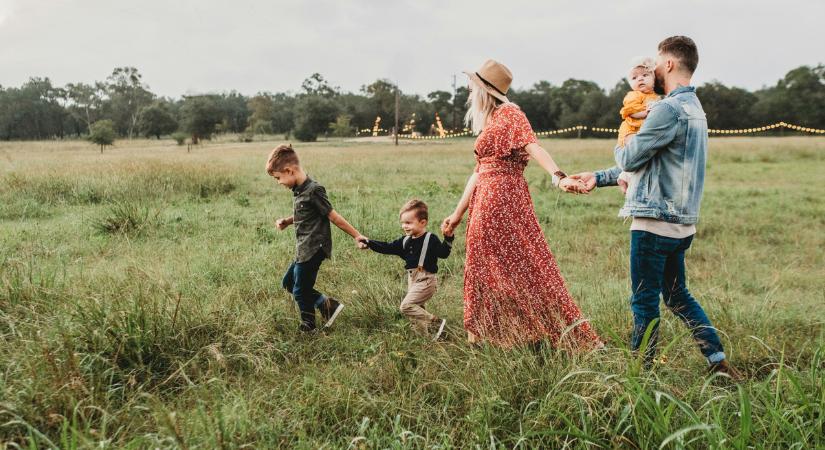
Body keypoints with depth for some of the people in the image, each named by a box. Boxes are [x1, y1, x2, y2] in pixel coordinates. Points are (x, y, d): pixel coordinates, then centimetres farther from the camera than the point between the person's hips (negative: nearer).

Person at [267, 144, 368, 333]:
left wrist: (356, 236, -11)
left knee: (300, 291, 2)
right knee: (288, 282, 19)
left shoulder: (313, 190, -21)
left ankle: (308, 327, 23)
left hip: (313, 250, -10)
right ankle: (327, 304, 20)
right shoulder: (298, 189, 7)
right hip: (304, 250, 10)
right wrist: (287, 221, 5)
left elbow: (333, 216, -16)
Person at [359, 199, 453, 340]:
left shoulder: (430, 239, -10)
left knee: (406, 306, -17)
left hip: (426, 280, -8)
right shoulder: (405, 241, 10)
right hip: (412, 280, 8)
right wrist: (369, 243, 3)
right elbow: (388, 248, 11)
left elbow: (443, 253, -19)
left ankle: (436, 323, -11)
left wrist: (448, 238, -34)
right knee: (416, 309, 11)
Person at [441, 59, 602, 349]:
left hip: (503, 198, -9)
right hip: (485, 203, 9)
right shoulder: (487, 123, 20)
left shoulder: (509, 113, -5)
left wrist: (559, 176, -38)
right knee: (485, 268, 11)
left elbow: (533, 147, -22)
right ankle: (482, 335, 20)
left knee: (522, 265, -6)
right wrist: (458, 213, 22)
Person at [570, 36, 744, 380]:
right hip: (681, 222, 10)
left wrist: (621, 147, 11)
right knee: (677, 295, 19)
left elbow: (629, 159, -14)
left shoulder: (669, 109, -17)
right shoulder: (694, 107, 17)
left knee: (645, 300, 2)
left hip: (655, 221, -9)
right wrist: (599, 178, 21)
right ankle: (719, 361, 21)